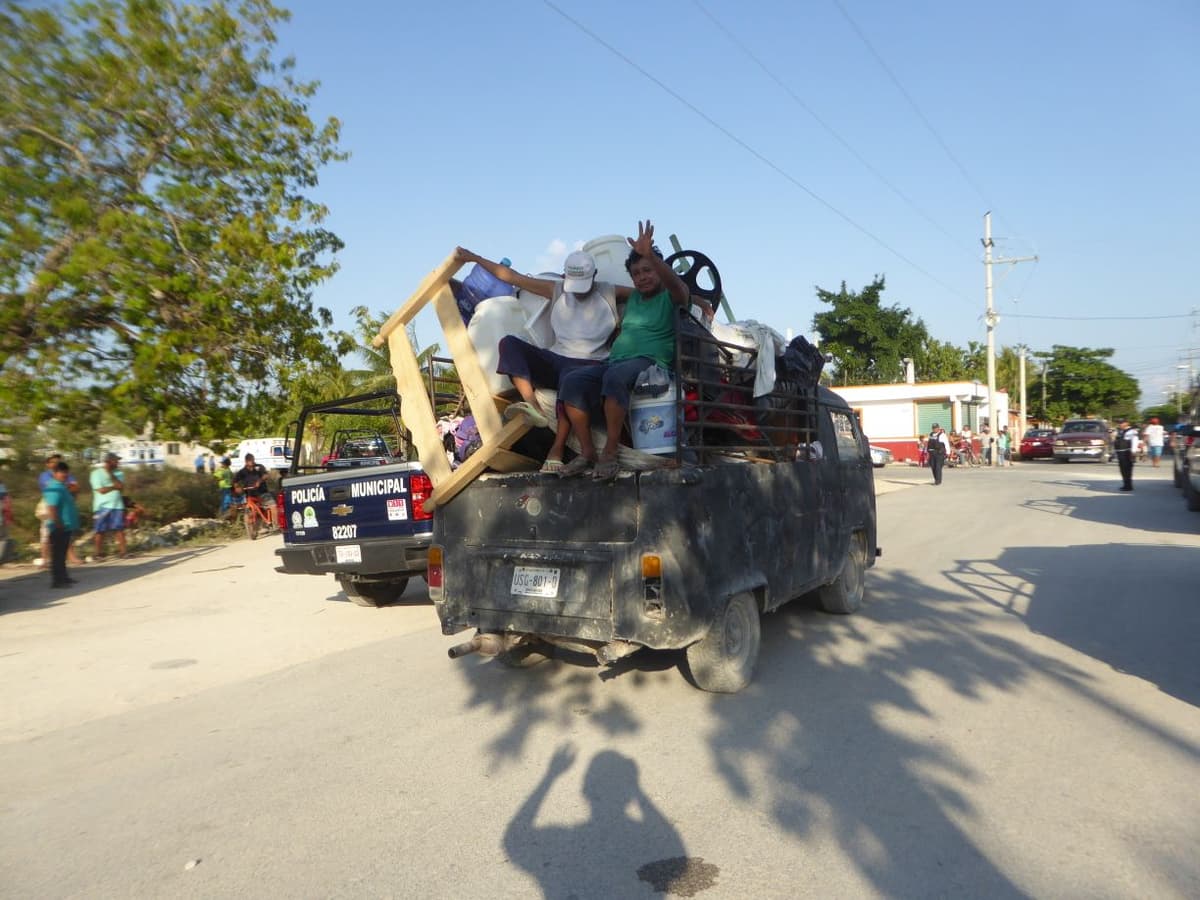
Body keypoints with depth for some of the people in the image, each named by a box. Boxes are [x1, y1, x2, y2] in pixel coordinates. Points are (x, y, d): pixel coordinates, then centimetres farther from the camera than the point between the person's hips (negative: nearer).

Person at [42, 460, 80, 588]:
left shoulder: (62, 486, 13)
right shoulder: (54, 488, -18)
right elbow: (51, 508, -26)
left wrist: (72, 492, 11)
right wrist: (59, 525, -26)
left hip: (66, 526, 10)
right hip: (60, 528, -10)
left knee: (62, 553, 18)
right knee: (57, 554, -5)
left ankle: (62, 576, 27)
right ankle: (57, 580, -2)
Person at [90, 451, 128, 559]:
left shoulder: (118, 473, 10)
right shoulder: (96, 473, -3)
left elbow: (121, 487, -6)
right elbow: (102, 490, -12)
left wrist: (110, 474, -10)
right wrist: (115, 486, -3)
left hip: (117, 506, 3)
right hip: (102, 506, -3)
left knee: (120, 529, -2)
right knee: (100, 531, 2)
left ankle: (122, 551, 0)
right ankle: (99, 553, 11)